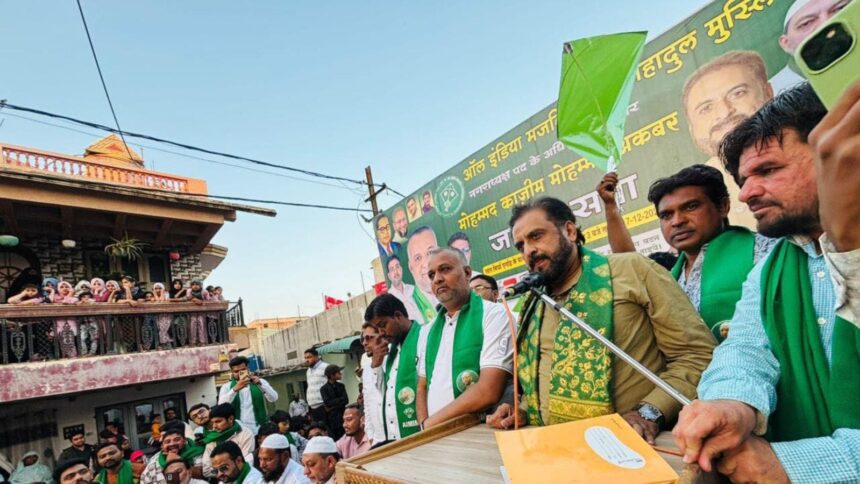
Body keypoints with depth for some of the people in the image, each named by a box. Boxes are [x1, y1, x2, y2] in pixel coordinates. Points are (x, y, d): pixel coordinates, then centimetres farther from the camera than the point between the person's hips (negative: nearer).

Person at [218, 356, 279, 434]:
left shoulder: (260, 382, 6)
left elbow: (274, 398, -6)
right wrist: (235, 389, -26)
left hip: (260, 429, 0)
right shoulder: (227, 387, 6)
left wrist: (260, 383, -20)